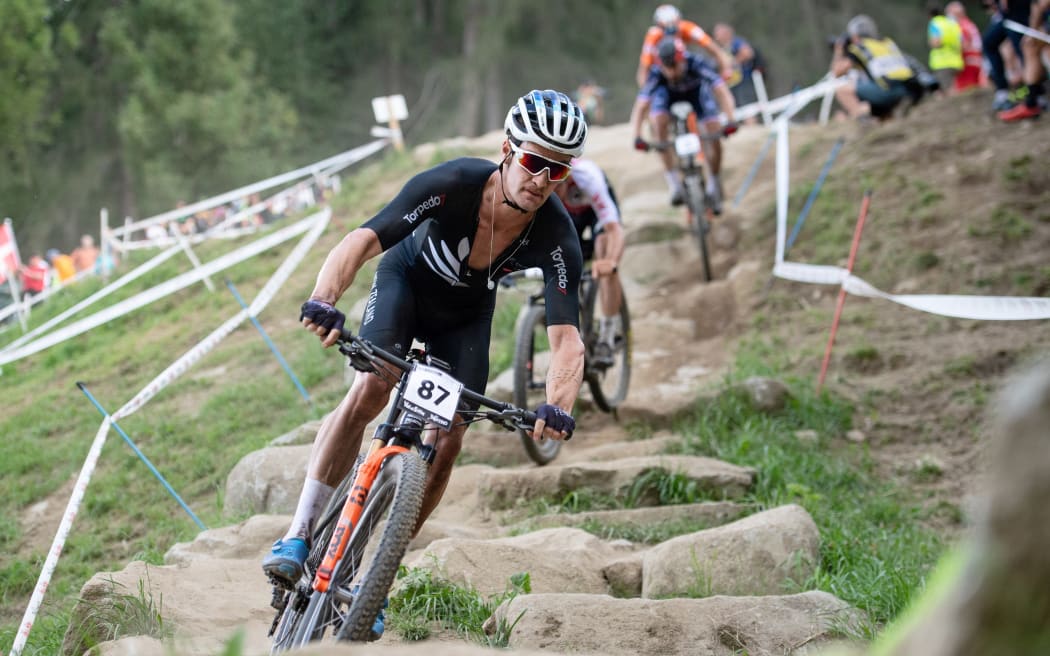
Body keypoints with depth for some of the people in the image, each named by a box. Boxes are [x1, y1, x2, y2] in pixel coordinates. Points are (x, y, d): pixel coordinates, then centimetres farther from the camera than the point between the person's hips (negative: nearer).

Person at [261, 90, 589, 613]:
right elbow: (361, 241, -43)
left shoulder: (557, 238, -32)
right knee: (369, 391, -26)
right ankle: (298, 536, -19)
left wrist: (558, 406, -58)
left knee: (449, 439, -10)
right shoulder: (452, 184, -37)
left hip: (466, 315, 2)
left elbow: (566, 338, -38)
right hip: (408, 278, -2)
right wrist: (323, 301, -61)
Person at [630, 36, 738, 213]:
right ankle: (674, 183, -21)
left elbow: (721, 90, -44)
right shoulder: (656, 74, -37)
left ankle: (714, 184, 7)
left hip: (696, 90, 0)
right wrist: (637, 137, -55)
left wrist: (730, 120, -58)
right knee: (660, 122, -30)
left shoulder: (696, 64, -39)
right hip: (668, 93, 0)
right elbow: (640, 108, -40)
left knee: (714, 134, -18)